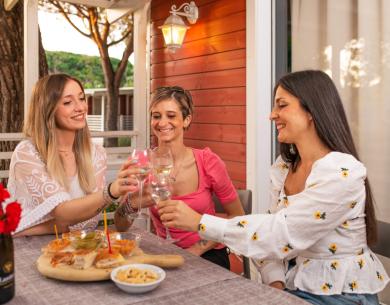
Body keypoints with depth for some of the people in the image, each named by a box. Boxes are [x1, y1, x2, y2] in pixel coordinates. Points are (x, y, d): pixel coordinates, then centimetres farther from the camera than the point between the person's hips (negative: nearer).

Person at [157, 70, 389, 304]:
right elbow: (275, 230, 4)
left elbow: (281, 234, -26)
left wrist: (200, 222, -25)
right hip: (298, 286, 6)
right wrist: (275, 281, -12)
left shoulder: (343, 173, -22)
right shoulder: (283, 167, 2)